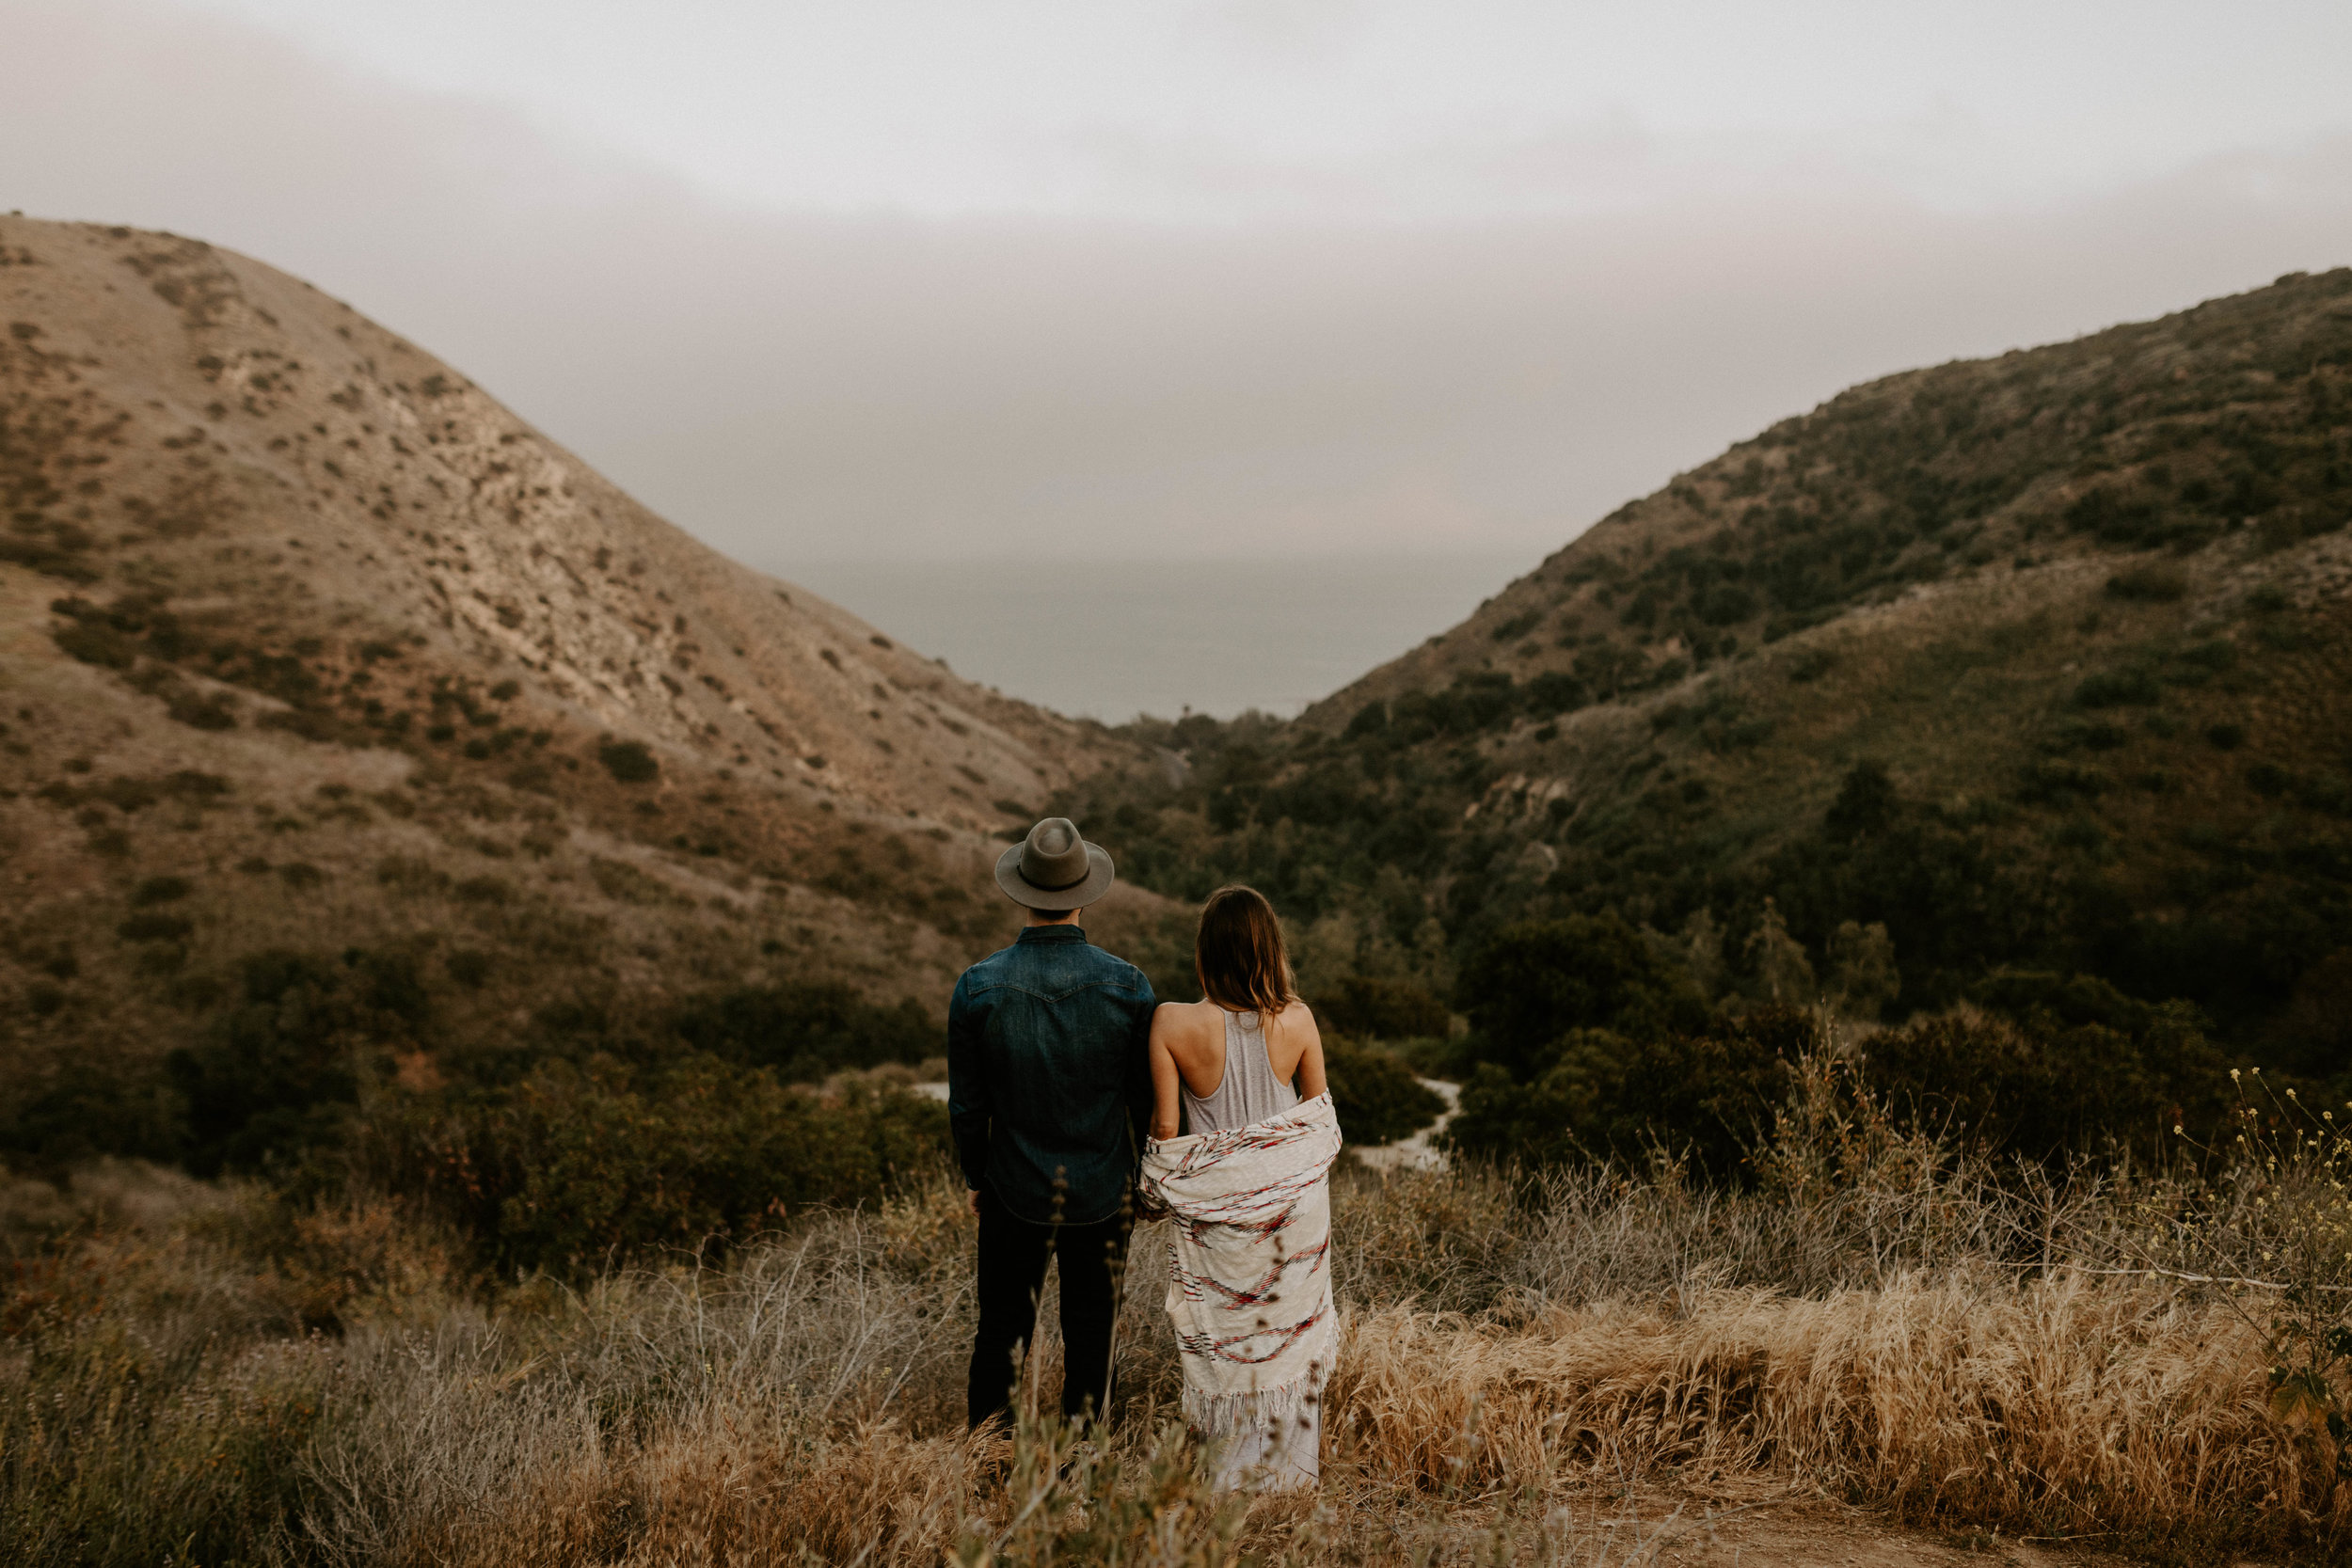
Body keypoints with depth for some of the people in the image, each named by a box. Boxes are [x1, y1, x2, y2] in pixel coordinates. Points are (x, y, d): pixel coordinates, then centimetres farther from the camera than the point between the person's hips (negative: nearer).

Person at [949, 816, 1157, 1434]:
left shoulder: (976, 988, -16)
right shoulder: (1127, 985, -16)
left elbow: (967, 1106, -6)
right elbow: (1148, 1098, -7)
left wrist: (975, 1177, 11)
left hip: (1015, 1192, 0)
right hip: (1103, 1192, 0)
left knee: (1002, 1329, 15)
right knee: (1090, 1333, 16)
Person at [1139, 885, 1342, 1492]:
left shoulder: (1173, 1023, -21)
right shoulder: (1297, 1020, -15)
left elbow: (1164, 1126, -13)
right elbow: (1321, 1114, -2)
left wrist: (1158, 1186, 6)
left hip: (1214, 1201, -2)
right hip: (1294, 1201, 2)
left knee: (1224, 1335, 18)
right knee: (1288, 1331, 22)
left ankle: (1234, 1475, 32)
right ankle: (1289, 1471, 38)